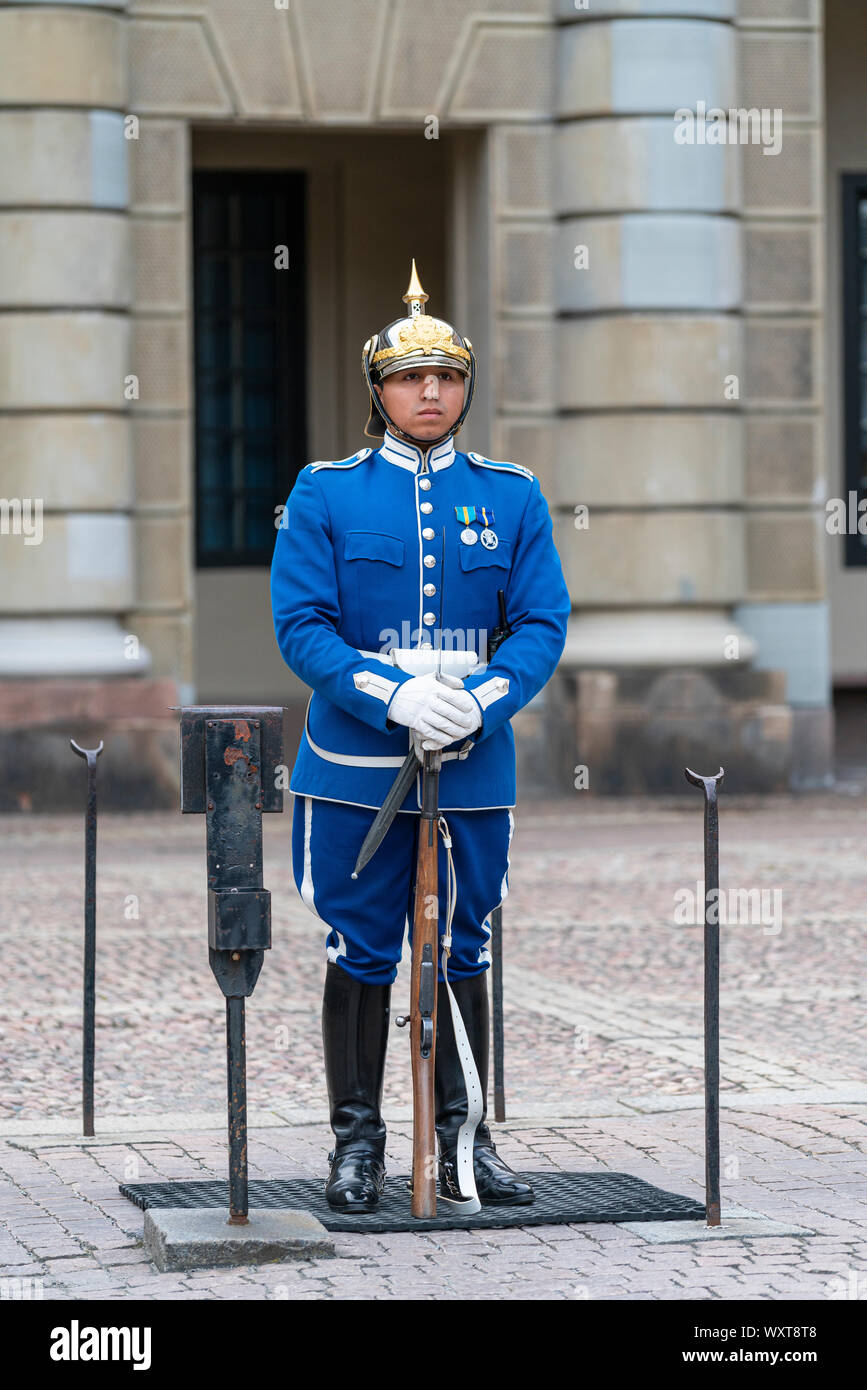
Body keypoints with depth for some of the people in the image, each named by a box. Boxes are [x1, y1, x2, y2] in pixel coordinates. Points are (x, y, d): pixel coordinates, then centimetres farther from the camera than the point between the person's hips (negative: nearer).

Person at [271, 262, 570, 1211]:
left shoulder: (512, 497, 6)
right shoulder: (325, 494, 0)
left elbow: (543, 625, 1)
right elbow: (301, 625, -6)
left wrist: (479, 701, -17)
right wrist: (396, 698, -20)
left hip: (475, 768, 2)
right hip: (356, 767, -2)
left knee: (462, 954, 9)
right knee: (360, 955, 3)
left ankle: (465, 1140, 18)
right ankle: (357, 1143, 12)